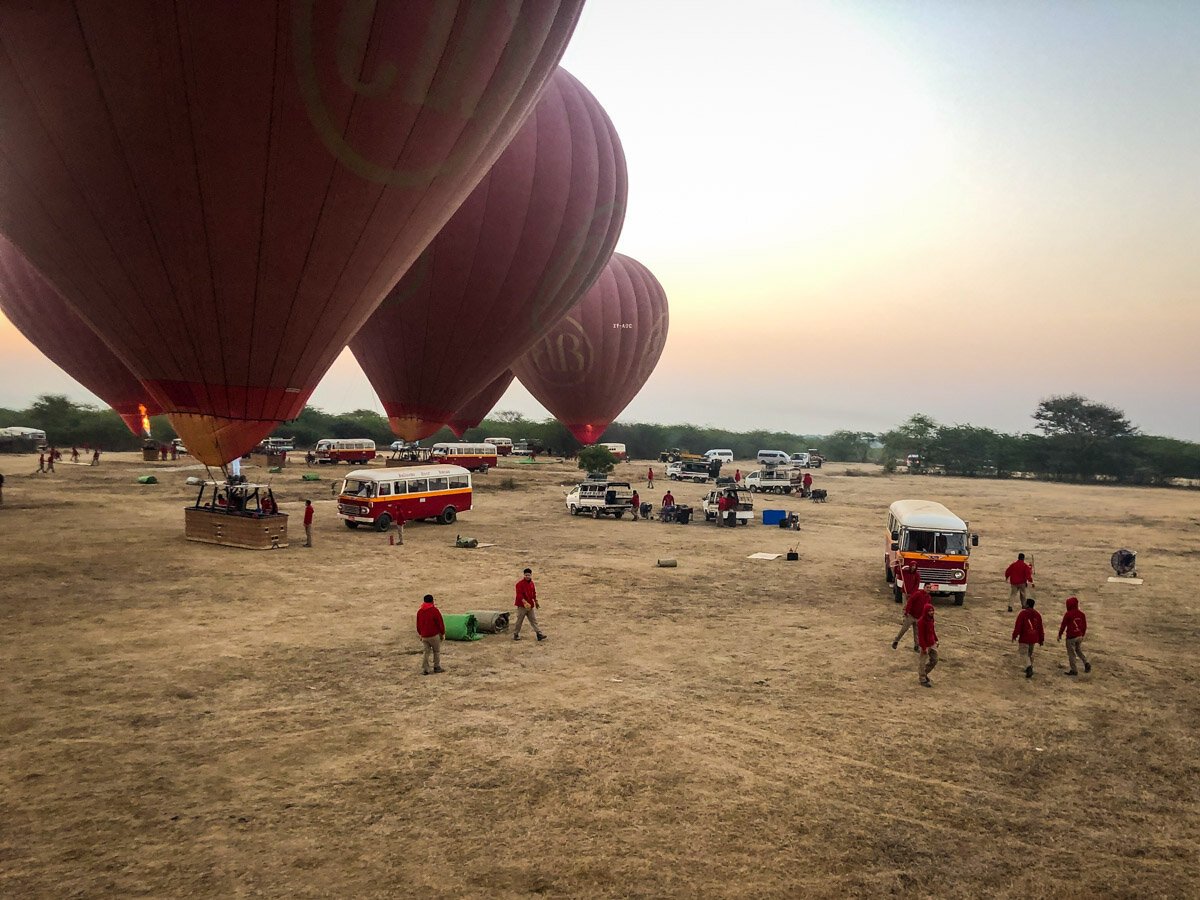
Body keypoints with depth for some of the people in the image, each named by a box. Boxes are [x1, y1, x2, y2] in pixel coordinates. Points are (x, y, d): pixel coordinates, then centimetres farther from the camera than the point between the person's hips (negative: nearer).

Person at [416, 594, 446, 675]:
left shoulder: (419, 612, 4)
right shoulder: (435, 610, -12)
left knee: (426, 652, 11)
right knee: (437, 651, 11)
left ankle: (424, 669, 4)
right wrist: (443, 633, 3)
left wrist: (420, 634, 24)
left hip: (424, 636, 4)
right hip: (434, 635, -4)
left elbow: (418, 624, 13)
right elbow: (440, 623, -9)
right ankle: (437, 667, 14)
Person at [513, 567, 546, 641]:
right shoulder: (520, 584, -14)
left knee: (534, 620, 6)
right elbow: (519, 595, -21)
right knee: (519, 621, 3)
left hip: (530, 606, 6)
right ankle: (515, 635, 15)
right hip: (522, 606, -6)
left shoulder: (531, 583, 9)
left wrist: (536, 601, 20)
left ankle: (539, 634, 5)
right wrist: (525, 602, -31)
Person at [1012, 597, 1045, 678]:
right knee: (1030, 652, 21)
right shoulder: (1037, 614, 5)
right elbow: (1040, 628, 9)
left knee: (1024, 653, -3)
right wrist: (1041, 639, 16)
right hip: (1034, 637, 6)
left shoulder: (1022, 613, -12)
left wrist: (1014, 635, -5)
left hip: (1024, 638, -6)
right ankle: (1029, 668, 29)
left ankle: (1029, 668, -22)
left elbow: (1018, 626, -14)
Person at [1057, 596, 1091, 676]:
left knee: (1071, 653, 3)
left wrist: (1060, 635, 4)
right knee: (1079, 650, 23)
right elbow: (1084, 626, 11)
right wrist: (1082, 635, 25)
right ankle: (1086, 663, 4)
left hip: (1071, 637, -6)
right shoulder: (1081, 614, 2)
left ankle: (1074, 670, 6)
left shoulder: (1068, 614, -16)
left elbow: (1063, 625, -9)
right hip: (1079, 636, 6)